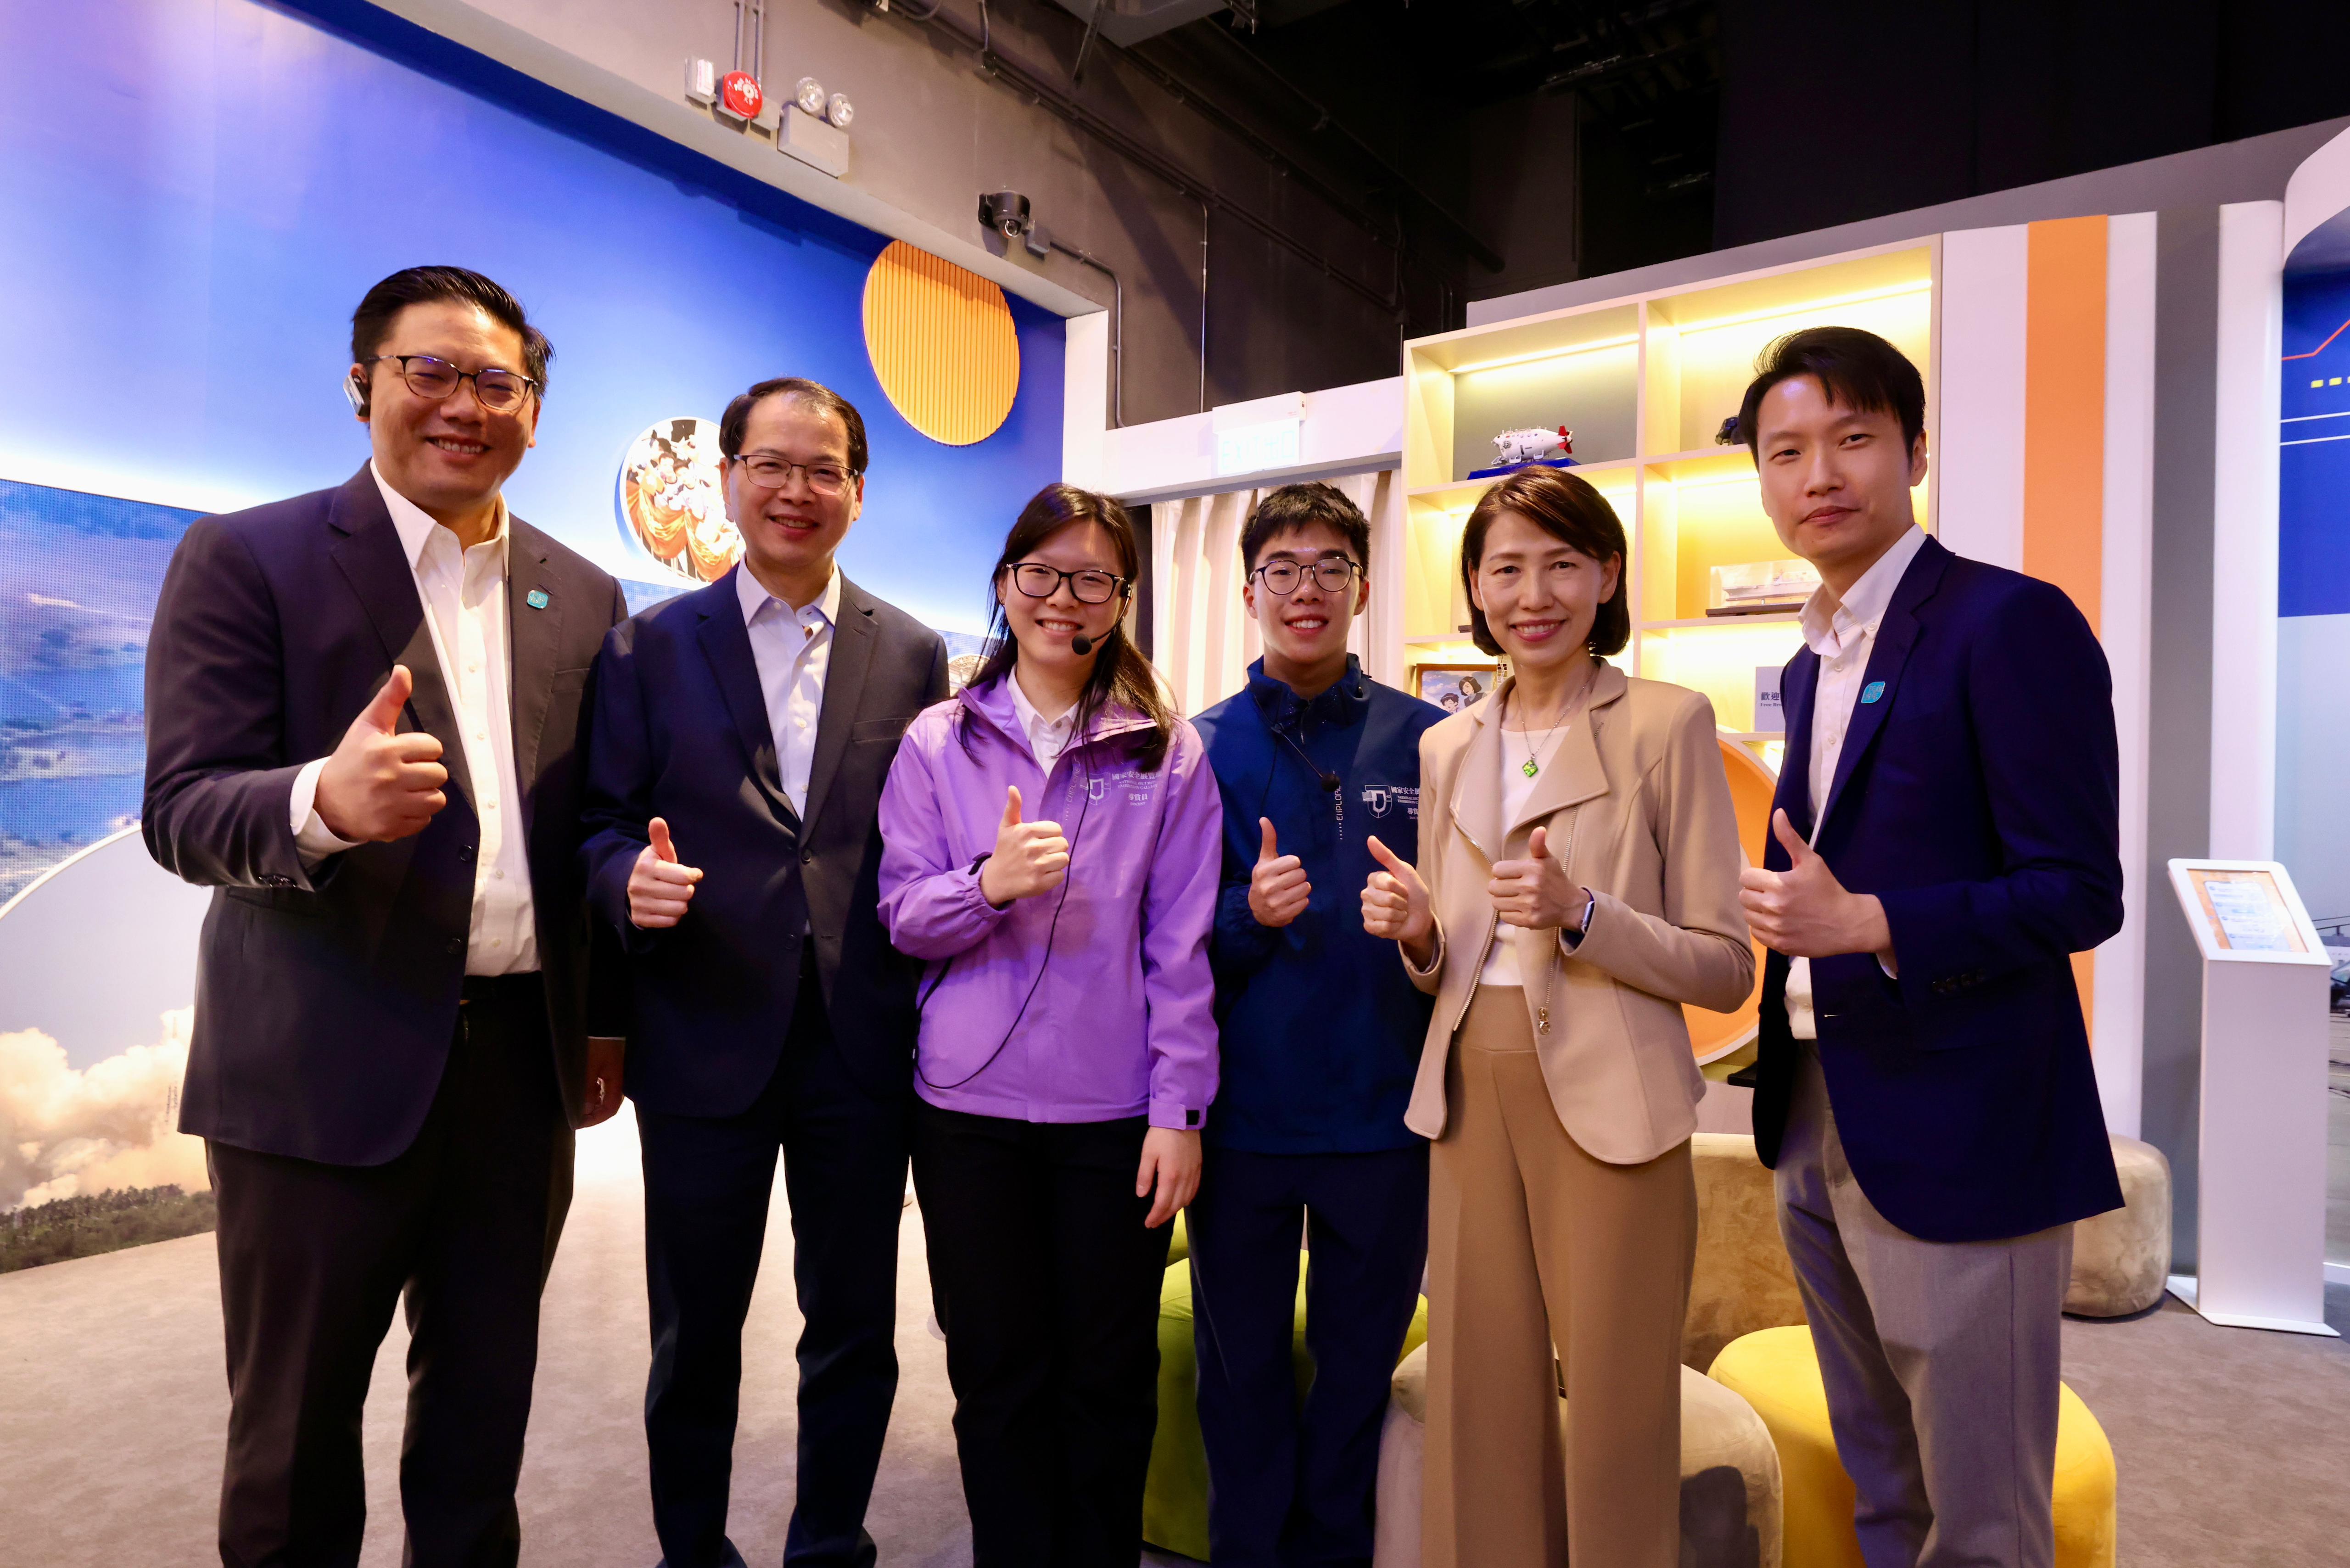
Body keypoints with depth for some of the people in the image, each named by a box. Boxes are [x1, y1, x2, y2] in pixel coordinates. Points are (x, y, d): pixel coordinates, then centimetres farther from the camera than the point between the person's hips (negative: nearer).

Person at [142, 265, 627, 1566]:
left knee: (485, 1408, 17)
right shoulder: (245, 561, -3)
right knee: (295, 1430, 13)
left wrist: (602, 1022, 12)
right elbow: (182, 810, -11)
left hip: (525, 1062, 4)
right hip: (327, 1070, -3)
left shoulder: (584, 598, 9)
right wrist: (326, 801, -33)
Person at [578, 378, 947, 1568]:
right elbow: (602, 824, 3)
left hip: (864, 1049, 1)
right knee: (694, 1339, 15)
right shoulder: (649, 646, 3)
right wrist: (631, 879, -20)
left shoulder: (911, 653, 6)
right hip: (705, 1045, -1)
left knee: (854, 1332, 15)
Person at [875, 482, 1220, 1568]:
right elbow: (902, 916, 1)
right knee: (997, 1374, 14)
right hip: (970, 1107, 1)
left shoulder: (1170, 753, 0)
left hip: (1116, 1111, -1)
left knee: (1109, 1376, 12)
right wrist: (989, 884, -20)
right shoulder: (938, 743, 3)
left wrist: (1179, 1111, -6)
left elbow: (1182, 944, -2)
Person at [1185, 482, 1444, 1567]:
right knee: (1240, 1373, 16)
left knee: (1358, 1373, 16)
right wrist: (1248, 914, -18)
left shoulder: (1428, 741, 0)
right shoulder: (1200, 747, 0)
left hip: (1381, 1112, 0)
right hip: (1245, 1111, 0)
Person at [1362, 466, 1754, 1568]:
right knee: (1481, 1413, 12)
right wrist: (1417, 937, -5)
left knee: (1615, 1417, 6)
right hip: (1471, 1094, 4)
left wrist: (1580, 912, -20)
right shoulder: (1448, 747, 11)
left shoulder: (1667, 724, -4)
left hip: (1609, 1103, -4)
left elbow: (1726, 970, -6)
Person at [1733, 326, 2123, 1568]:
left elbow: (2082, 893, -16)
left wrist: (1864, 922, -26)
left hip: (1956, 1139, -7)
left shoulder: (2010, 624, -12)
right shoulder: (1816, 660, 12)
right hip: (1817, 1130, 8)